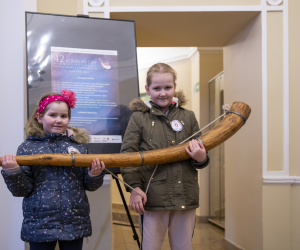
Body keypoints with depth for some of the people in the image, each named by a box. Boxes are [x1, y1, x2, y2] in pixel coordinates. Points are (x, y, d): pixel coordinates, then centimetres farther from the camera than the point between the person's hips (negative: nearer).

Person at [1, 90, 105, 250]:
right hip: (40, 224, -2)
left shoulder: (79, 145, 4)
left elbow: (89, 186, 8)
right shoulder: (28, 147, -1)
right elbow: (22, 190, -2)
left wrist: (95, 175, -12)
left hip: (75, 223, 2)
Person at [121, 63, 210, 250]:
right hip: (153, 198, -2)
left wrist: (201, 159, -9)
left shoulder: (188, 117, 9)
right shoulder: (139, 118, 1)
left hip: (185, 197, 3)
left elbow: (200, 154, 14)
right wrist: (135, 187, -10)